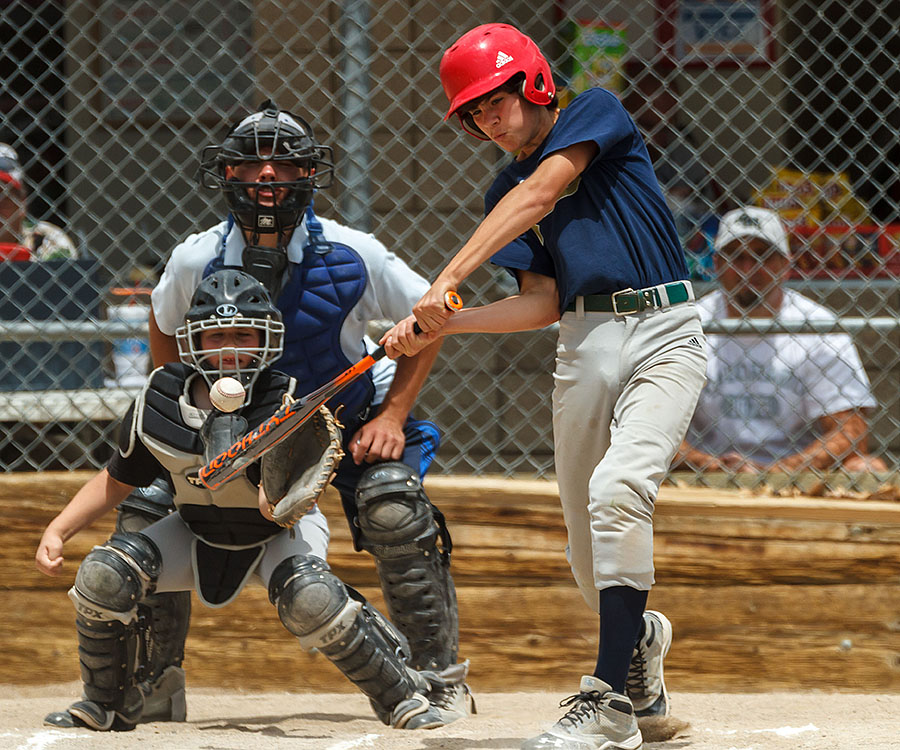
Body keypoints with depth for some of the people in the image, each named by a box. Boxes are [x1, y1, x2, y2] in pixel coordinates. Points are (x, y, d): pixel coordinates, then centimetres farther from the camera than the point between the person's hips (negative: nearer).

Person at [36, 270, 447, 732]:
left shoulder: (284, 405, -27)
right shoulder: (158, 402, -16)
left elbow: (281, 513, -34)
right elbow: (117, 481, 0)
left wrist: (282, 501, -58)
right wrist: (57, 532, -10)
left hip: (276, 537, -3)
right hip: (197, 535, 3)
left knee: (308, 597, -35)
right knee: (103, 575, -19)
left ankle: (400, 694, -11)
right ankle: (111, 705, 7)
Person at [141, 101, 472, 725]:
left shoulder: (351, 254, -23)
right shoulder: (198, 260, -18)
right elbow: (164, 327, 4)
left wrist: (392, 416, -16)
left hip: (355, 413, -3)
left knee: (393, 509, -27)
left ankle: (442, 677, -10)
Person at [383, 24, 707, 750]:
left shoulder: (598, 113, -1)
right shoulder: (504, 193, 15)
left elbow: (538, 195, -15)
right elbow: (541, 305, 7)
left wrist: (449, 278, -21)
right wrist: (439, 325, -7)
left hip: (663, 335, -6)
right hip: (583, 347, 6)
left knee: (618, 487, -27)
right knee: (591, 553, 7)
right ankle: (641, 642, 39)